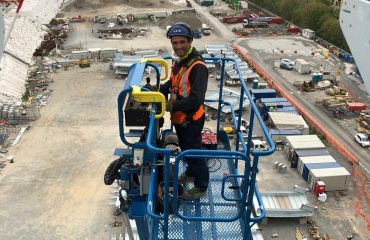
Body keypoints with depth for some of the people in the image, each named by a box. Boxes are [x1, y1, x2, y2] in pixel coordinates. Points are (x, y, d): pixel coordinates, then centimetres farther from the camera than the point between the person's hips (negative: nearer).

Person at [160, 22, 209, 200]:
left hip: (191, 119, -9)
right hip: (178, 117, 9)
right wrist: (159, 91, 3)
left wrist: (173, 106, -29)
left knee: (194, 152, 8)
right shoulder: (178, 60, 0)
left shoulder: (197, 67, -28)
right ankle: (191, 173, 52)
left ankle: (201, 187, 29)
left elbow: (196, 99, -34)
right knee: (184, 148, 27)